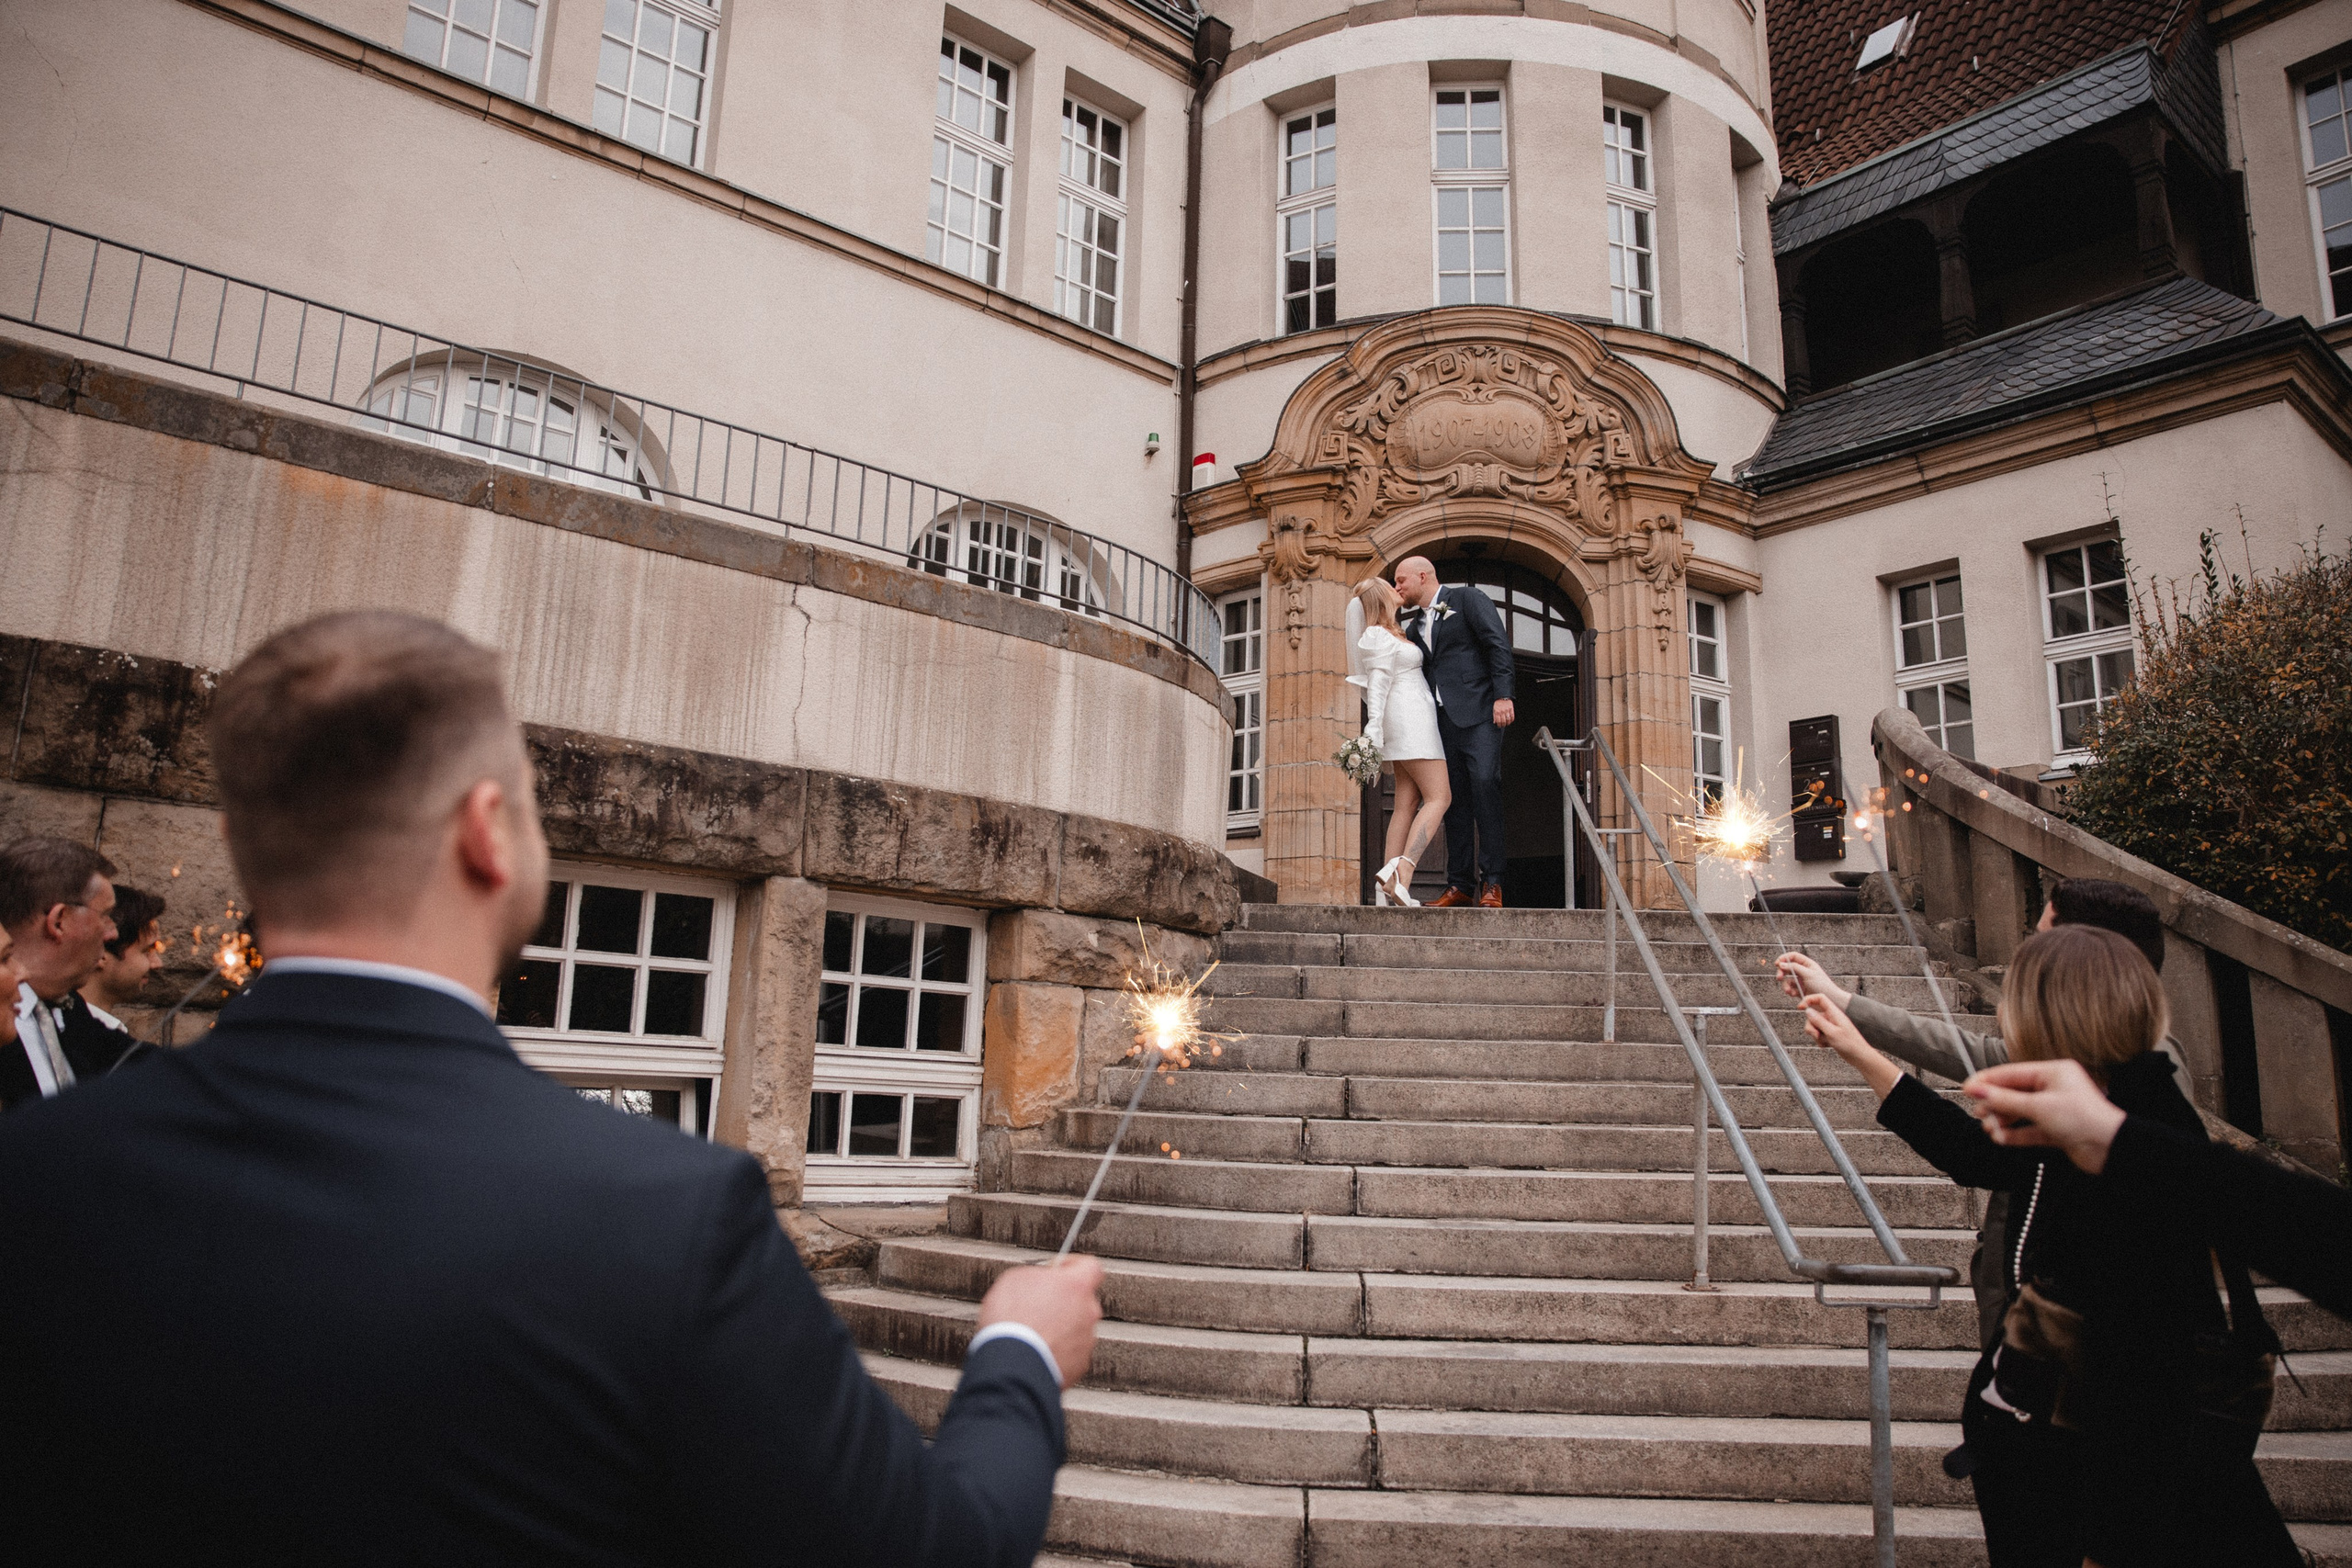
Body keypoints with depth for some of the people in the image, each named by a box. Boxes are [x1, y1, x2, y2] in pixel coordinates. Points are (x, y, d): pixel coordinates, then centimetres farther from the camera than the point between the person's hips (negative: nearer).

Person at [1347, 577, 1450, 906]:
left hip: (1409, 723, 10)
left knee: (1407, 802, 2)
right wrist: (1373, 729, -24)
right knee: (1439, 796, -14)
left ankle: (1389, 885, -5)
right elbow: (1377, 684, -17)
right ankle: (1403, 871, -27)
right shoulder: (1380, 636, -7)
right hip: (1409, 717, -10)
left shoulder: (1391, 634, 22)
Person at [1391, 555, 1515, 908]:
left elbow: (1498, 644, -6)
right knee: (1454, 797, 3)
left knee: (1484, 784, -16)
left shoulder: (1465, 598, 4)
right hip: (1441, 717, 7)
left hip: (1478, 711, -6)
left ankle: (1492, 883, -15)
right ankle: (1460, 884, 3)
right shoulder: (1413, 624, 22)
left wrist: (1502, 695, -15)